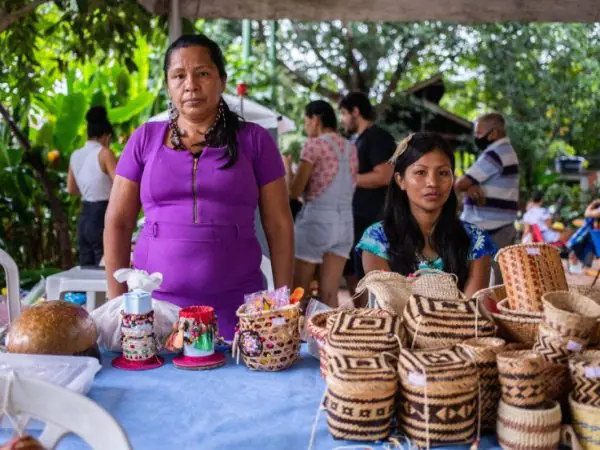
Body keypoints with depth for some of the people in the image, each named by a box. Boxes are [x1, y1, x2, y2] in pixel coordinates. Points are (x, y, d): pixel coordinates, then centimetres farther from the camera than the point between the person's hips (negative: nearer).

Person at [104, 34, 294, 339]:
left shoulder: (253, 140, 3)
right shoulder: (145, 139, 7)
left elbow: (279, 226, 3)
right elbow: (117, 223, 7)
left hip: (236, 306, -1)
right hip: (154, 303, 1)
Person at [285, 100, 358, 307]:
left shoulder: (314, 145, -8)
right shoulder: (351, 148, 12)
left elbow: (294, 191, -9)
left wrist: (287, 167, 9)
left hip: (316, 219, -6)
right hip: (344, 222, 6)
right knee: (329, 295, 7)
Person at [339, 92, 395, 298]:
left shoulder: (378, 136, -10)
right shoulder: (360, 140, 18)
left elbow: (384, 176, -21)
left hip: (371, 220, -10)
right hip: (356, 218, 10)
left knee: (367, 277, -7)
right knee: (352, 273, 15)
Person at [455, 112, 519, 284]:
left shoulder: (494, 154, -14)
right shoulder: (507, 151, 18)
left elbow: (460, 184, -15)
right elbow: (469, 183, 11)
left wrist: (467, 186, 4)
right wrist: (470, 187, -9)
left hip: (490, 230, -10)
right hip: (504, 227, 10)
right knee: (502, 285, 10)